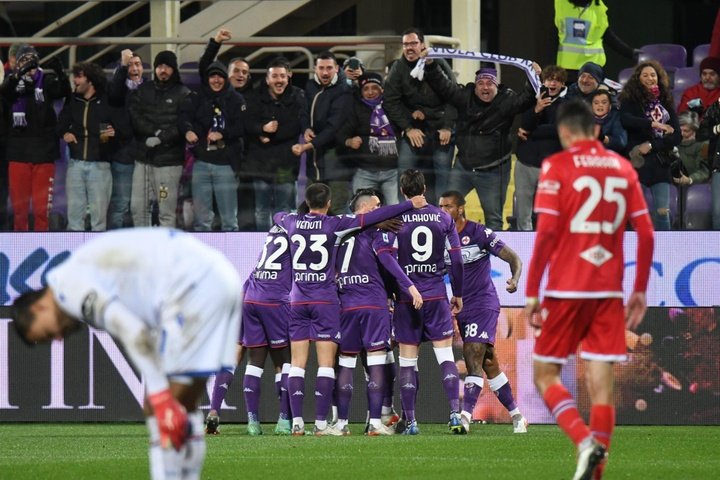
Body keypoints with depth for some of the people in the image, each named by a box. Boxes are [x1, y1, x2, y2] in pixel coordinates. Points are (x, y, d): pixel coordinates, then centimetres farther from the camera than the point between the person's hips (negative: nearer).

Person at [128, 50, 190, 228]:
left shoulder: (182, 94, 0)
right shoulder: (143, 90, 12)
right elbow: (134, 116, -1)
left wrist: (161, 138, -20)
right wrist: (155, 131, -13)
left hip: (169, 160, -5)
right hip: (143, 158, 5)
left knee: (167, 212, -4)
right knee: (138, 207, 6)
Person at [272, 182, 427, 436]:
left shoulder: (292, 222, 5)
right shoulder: (333, 224, -6)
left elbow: (277, 216, 29)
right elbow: (373, 217, -7)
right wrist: (410, 205, -3)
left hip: (297, 301, 4)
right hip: (325, 301, -4)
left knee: (297, 363, 4)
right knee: (326, 364, -2)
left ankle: (297, 422, -1)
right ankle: (321, 423, -8)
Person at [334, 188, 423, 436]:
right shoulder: (377, 228, 0)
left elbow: (332, 269, 18)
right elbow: (386, 258, -14)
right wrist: (409, 286, -19)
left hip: (345, 304, 5)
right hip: (374, 304, -5)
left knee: (345, 364, 8)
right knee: (376, 362, -3)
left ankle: (341, 422, 6)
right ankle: (375, 422, -8)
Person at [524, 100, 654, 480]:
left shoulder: (556, 167, -4)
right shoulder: (623, 168, 9)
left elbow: (546, 232, -11)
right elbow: (646, 234, 6)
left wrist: (531, 292, -7)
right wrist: (640, 291, 14)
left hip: (566, 290, -4)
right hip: (609, 291, 4)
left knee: (545, 374, 6)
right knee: (601, 383, 4)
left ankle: (585, 441, -17)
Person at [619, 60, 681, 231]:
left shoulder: (666, 102, 13)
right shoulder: (630, 100, 3)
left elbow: (676, 136, 7)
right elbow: (625, 119, -19)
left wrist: (651, 145, -7)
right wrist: (653, 124, -21)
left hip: (660, 162, 3)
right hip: (637, 161, -3)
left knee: (662, 212, -2)